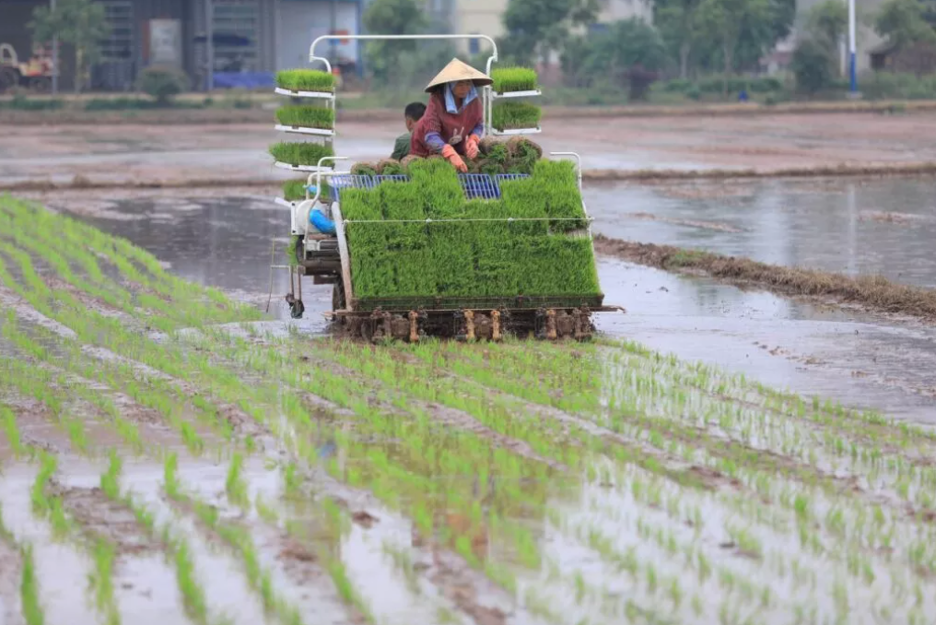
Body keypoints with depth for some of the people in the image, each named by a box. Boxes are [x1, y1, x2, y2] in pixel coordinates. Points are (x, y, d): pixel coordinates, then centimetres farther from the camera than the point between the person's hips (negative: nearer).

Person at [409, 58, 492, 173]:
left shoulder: (474, 100, -22)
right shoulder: (437, 100, -34)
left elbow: (478, 125, -7)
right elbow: (431, 136, -41)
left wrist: (473, 140, -31)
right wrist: (451, 154, -56)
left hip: (456, 146, 3)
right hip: (427, 148, -3)